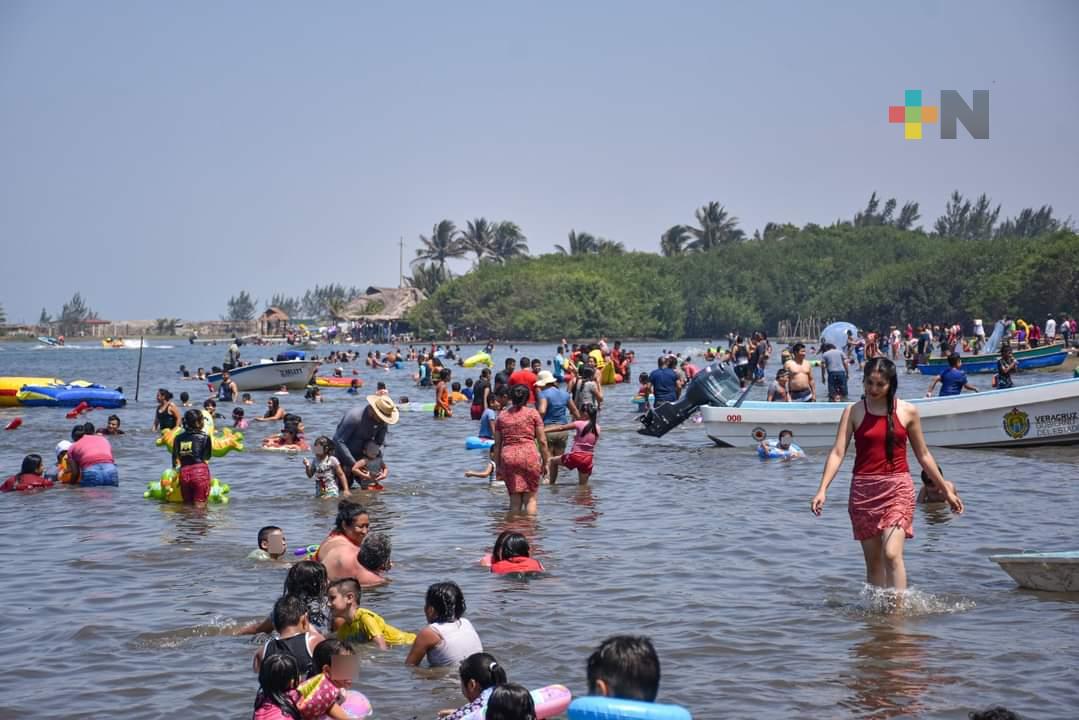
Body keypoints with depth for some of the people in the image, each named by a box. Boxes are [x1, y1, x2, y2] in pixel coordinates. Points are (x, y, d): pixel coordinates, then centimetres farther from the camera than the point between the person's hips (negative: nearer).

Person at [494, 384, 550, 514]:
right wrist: (545, 463, 10)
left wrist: (498, 466, 18)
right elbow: (542, 441, 3)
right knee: (530, 498, 6)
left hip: (508, 457, 2)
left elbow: (497, 444, 13)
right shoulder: (533, 413, 6)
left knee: (514, 500, 8)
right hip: (529, 455, -2)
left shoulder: (502, 416, 13)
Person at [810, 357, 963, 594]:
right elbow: (838, 452, -4)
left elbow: (923, 455, 13)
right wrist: (822, 489, -16)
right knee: (873, 560, 6)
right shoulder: (853, 412, 3)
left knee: (891, 554, -17)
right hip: (864, 490, 1)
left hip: (898, 488, -1)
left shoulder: (908, 412, 4)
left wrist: (946, 490, 17)